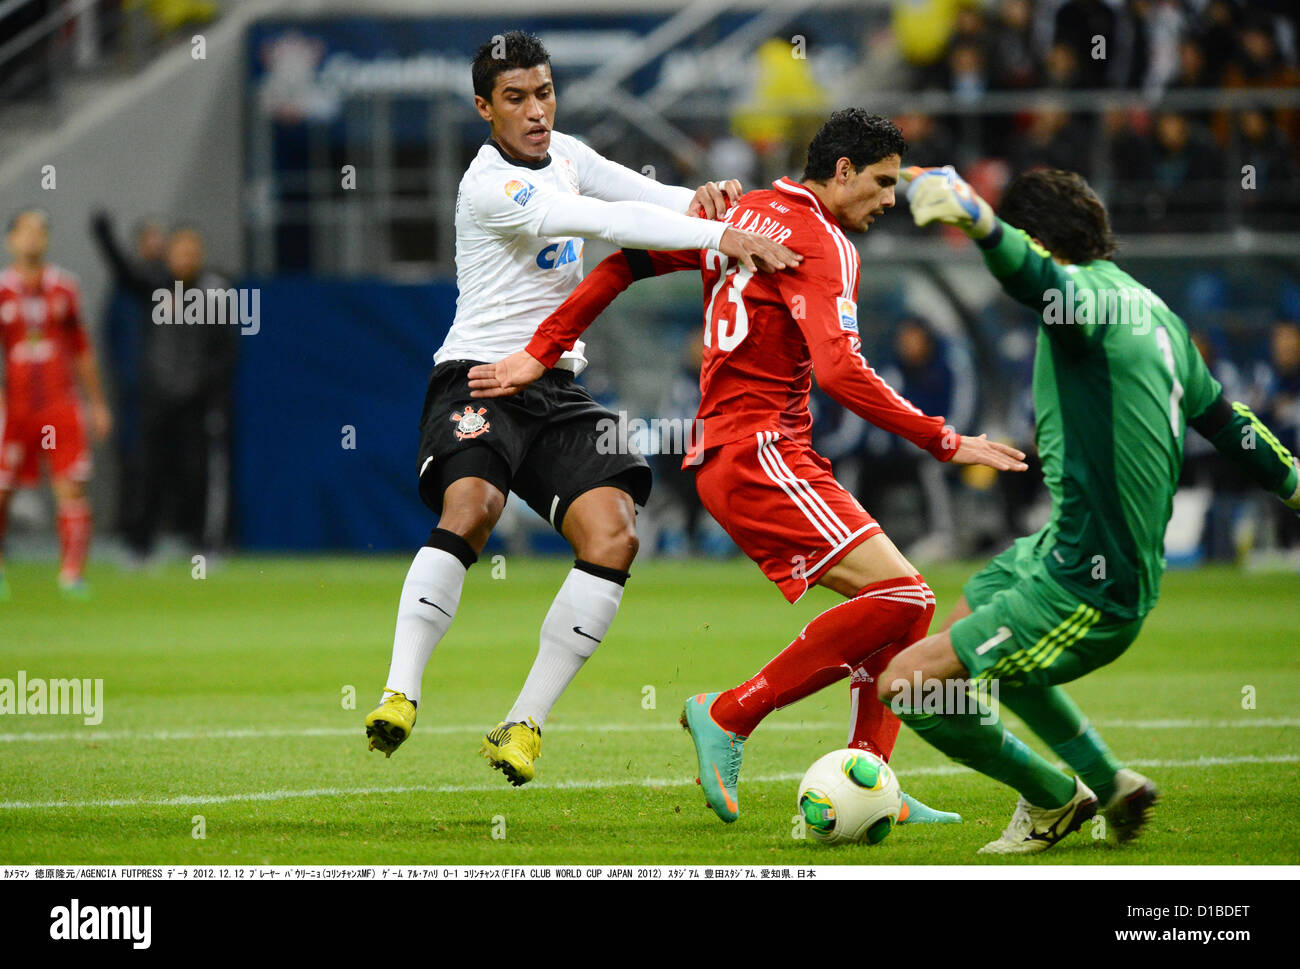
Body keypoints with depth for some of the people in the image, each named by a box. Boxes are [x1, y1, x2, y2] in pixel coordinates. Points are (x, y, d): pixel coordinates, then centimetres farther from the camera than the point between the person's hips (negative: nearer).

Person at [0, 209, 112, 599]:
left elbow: (81, 349, 17)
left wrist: (97, 403, 17)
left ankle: (72, 572, -7)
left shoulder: (63, 286, 10)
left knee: (72, 487, -8)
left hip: (61, 402, 2)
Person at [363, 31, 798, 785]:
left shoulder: (563, 155, 11)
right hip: (479, 381, -7)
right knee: (470, 508, -34)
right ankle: (400, 695, -33)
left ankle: (524, 724, -9)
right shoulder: (490, 186, -15)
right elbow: (605, 222, -26)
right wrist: (720, 236, -33)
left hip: (557, 388, 7)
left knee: (613, 536, -13)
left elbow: (646, 198, 14)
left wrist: (698, 200, -11)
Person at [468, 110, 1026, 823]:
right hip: (760, 458, -10)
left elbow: (626, 263, 16)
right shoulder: (822, 244, -11)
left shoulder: (745, 214, 17)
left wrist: (541, 354, 18)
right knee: (901, 596, -18)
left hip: (725, 457, 10)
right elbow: (839, 372, -23)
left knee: (902, 605, 8)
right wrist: (945, 443, -18)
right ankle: (729, 716, -12)